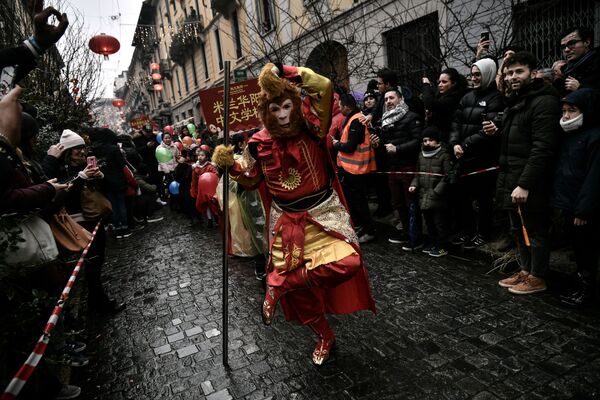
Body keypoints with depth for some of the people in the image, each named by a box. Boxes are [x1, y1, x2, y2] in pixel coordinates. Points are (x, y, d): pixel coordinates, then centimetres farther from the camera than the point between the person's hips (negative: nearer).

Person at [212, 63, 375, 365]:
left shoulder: (310, 127, -11)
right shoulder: (259, 143, -4)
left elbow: (325, 87, -27)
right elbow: (250, 180, 10)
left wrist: (283, 72, -27)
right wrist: (230, 165, -8)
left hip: (323, 212, -1)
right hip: (287, 220, 2)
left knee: (347, 262, -25)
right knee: (301, 290, 8)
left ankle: (279, 284, -7)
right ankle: (324, 337, 36)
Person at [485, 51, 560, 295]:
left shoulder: (544, 102, -13)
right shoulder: (516, 101, 17)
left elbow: (542, 148, -21)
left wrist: (525, 184, -24)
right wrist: (497, 133, 6)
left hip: (529, 183, -9)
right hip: (512, 179, 9)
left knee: (535, 230, 3)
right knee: (518, 229, 16)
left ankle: (537, 278, 16)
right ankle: (525, 271, 29)